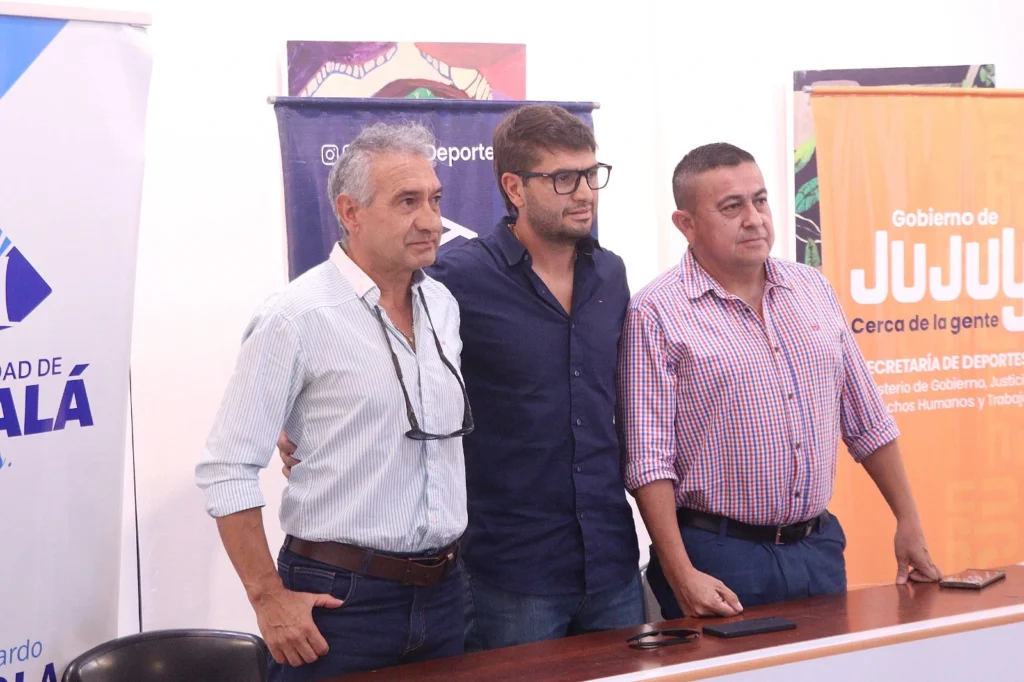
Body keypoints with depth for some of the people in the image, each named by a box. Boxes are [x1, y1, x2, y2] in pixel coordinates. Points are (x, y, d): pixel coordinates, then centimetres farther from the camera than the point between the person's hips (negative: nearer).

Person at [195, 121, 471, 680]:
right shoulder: (299, 317, -12)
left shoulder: (442, 305, 8)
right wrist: (270, 599, -13)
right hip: (339, 601, -6)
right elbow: (227, 468, -12)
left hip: (442, 592, 6)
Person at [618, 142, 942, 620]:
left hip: (818, 546, 5)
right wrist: (681, 575, -20)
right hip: (717, 559, -5)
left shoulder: (813, 289, 9)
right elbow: (648, 459, -13)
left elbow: (867, 422, 15)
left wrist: (908, 524, 13)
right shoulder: (655, 316, -9)